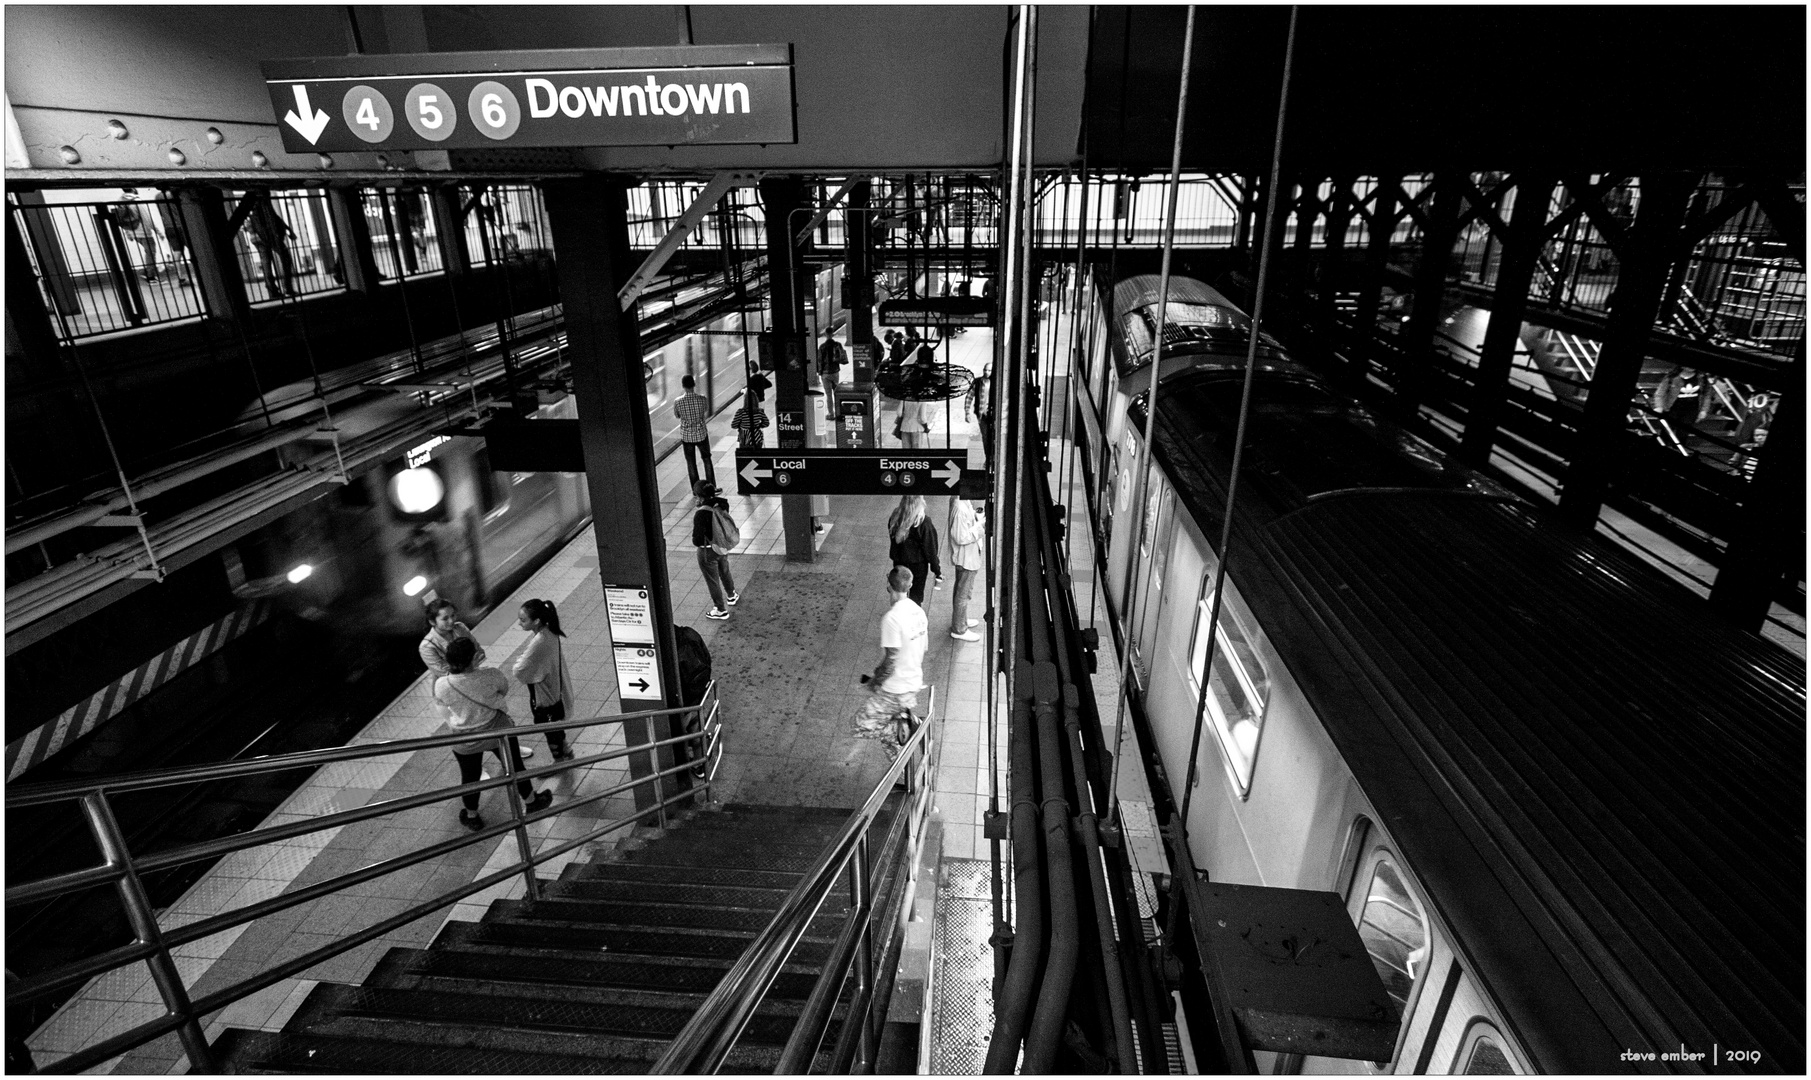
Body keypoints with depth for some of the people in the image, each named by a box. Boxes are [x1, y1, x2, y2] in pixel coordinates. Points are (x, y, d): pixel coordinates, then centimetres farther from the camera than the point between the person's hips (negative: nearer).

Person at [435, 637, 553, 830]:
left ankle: (472, 817, 46)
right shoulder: (491, 676, -29)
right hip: (497, 732, -1)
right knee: (515, 765, 22)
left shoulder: (441, 685, -26)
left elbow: (441, 704, -3)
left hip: (465, 741, 1)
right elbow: (504, 690, -7)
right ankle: (531, 801, 44)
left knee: (470, 776, 24)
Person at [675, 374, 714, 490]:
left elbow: (677, 415, 4)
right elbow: (706, 416, -1)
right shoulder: (702, 399, -15)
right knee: (707, 459, 17)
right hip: (701, 434, 0)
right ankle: (712, 487, 21)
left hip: (686, 436, 0)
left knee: (691, 462, 14)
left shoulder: (678, 402, -14)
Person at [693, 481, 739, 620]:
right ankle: (731, 596, 55)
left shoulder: (702, 513, -32)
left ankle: (721, 611, 29)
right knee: (724, 572, 31)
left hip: (708, 552, -6)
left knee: (713, 581, 14)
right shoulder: (722, 504, -13)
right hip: (723, 548, 7)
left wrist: (696, 541, -5)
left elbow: (697, 540, -28)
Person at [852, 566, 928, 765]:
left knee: (864, 721, 5)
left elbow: (891, 661, -24)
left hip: (896, 691, -8)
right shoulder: (919, 612, 2)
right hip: (915, 685, 8)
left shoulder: (891, 618, -25)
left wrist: (875, 681, -7)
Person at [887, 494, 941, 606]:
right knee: (916, 596, 11)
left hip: (898, 562, 5)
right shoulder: (923, 522, -23)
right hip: (917, 563, -4)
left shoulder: (894, 517, -8)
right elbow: (930, 548, -16)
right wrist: (937, 571, -6)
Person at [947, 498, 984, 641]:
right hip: (966, 558, -10)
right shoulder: (960, 508, -32)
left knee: (962, 590, 25)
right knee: (963, 593, 7)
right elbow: (961, 538, -29)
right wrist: (981, 525, -24)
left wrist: (977, 515, -5)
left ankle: (960, 620, 44)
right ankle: (959, 630, 23)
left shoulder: (961, 501, -3)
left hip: (965, 556, 10)